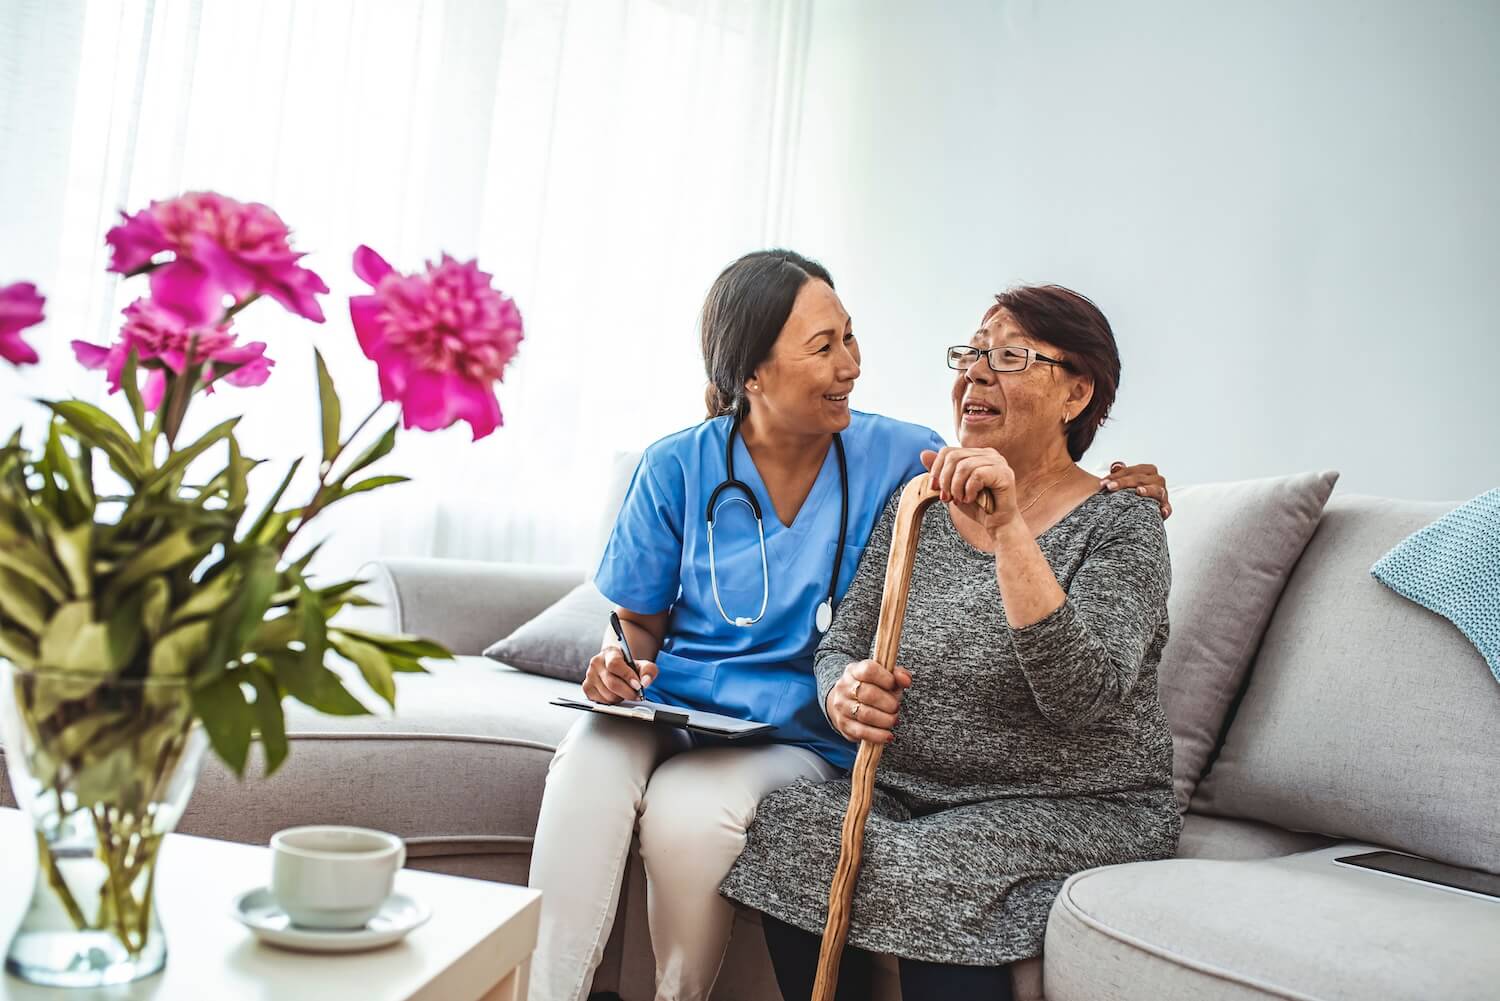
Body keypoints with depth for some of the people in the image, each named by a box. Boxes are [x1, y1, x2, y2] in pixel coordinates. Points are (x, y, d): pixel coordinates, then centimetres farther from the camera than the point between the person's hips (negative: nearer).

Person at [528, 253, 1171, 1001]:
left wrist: (1113, 490, -11)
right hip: (671, 708, 1)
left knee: (686, 807, -32)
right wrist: (618, 662, -12)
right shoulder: (678, 467, 1)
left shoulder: (896, 457, -1)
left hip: (798, 734, -1)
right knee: (588, 768, -32)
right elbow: (640, 621, 10)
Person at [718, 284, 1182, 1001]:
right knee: (784, 826, -22)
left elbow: (1081, 697, -23)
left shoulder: (1121, 525, -6)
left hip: (1074, 809, -4)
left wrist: (1008, 529, -30)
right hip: (913, 792, 5)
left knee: (933, 873, -33)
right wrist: (843, 691, -14)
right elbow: (841, 645, 11)